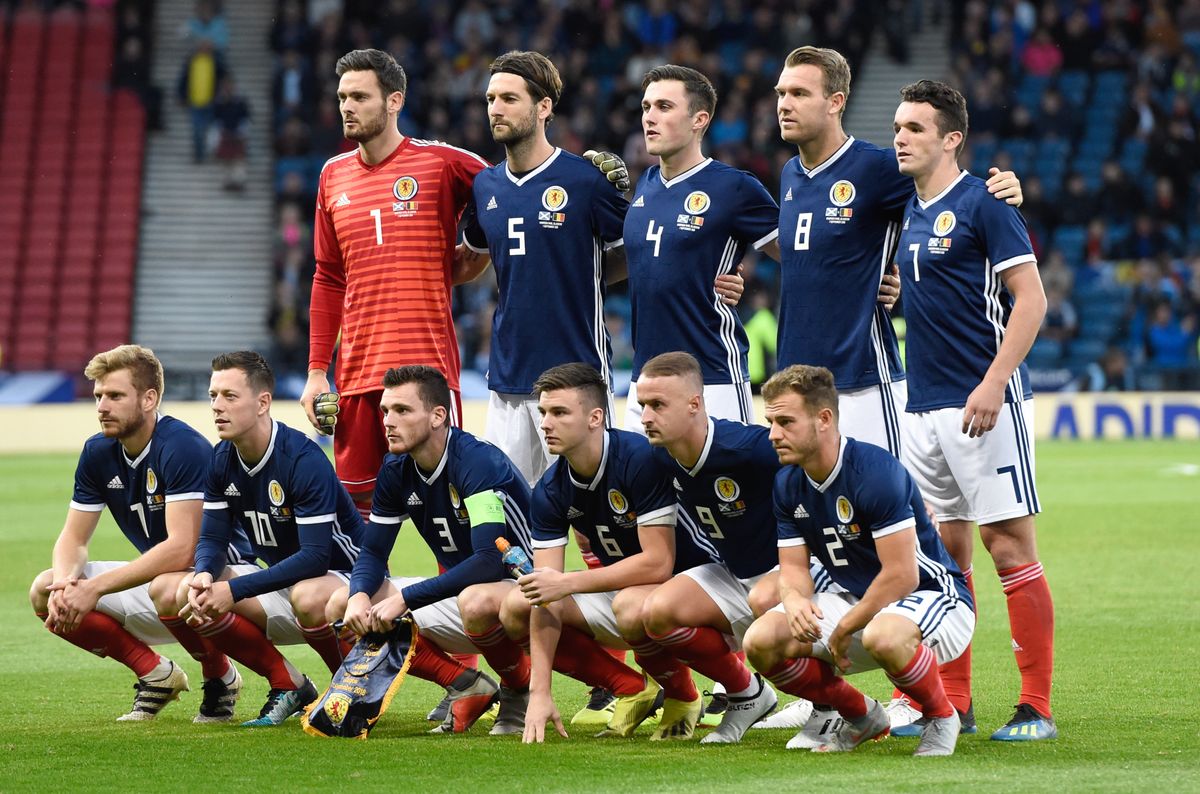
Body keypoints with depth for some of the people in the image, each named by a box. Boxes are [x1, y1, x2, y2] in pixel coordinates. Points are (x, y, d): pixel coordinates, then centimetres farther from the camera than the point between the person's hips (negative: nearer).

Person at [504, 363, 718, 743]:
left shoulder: (642, 459, -27)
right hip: (621, 587, 7)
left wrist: (568, 583, -29)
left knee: (631, 606, -39)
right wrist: (540, 693, -21)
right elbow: (547, 596, -12)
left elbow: (658, 563, -29)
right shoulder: (550, 491, -8)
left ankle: (681, 694, -8)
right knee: (516, 608, -7)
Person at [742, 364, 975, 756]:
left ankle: (941, 717, -10)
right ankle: (862, 717, 9)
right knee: (762, 641, -14)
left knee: (883, 636, -42)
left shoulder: (876, 471, -24)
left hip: (933, 596, -7)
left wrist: (843, 631, -17)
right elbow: (793, 567, 4)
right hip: (858, 602, 7)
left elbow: (902, 575, -25)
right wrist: (796, 600, -21)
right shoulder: (787, 484, 0)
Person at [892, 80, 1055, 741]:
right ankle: (951, 703, 14)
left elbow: (1030, 298, -13)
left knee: (1010, 548, -6)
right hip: (924, 407, 8)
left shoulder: (982, 204, -8)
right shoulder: (906, 213, 14)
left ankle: (1036, 707, -4)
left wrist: (993, 382, -19)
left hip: (985, 404, -8)